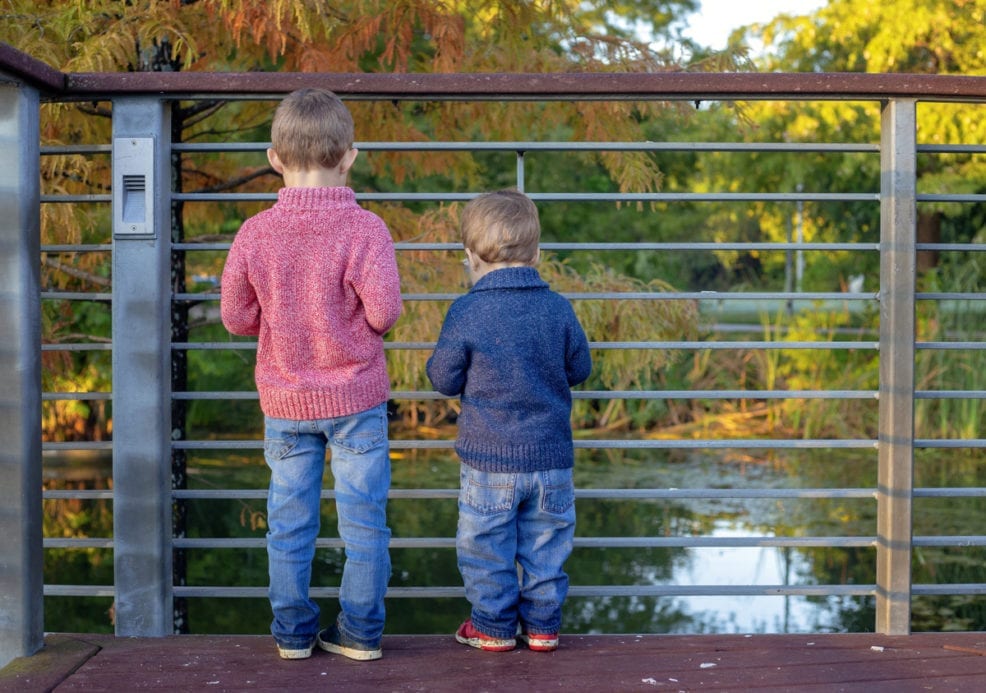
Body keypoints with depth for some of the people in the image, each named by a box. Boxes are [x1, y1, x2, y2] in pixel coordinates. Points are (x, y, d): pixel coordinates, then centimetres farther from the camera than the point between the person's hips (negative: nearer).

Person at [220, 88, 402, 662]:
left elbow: (237, 317, -1)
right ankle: (361, 631, 14)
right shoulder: (365, 228, -14)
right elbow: (384, 311, -17)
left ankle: (293, 631, 20)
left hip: (285, 401, 3)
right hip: (356, 396, -2)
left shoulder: (255, 233, -6)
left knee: (290, 519, 12)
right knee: (363, 516, 8)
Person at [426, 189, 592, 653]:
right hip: (550, 457, 3)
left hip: (488, 459, -3)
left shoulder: (466, 313, -12)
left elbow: (444, 379, -5)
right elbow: (580, 369, 9)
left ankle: (495, 626, 19)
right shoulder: (557, 308, -3)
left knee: (486, 545, 11)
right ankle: (542, 624, 22)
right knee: (545, 544, 14)